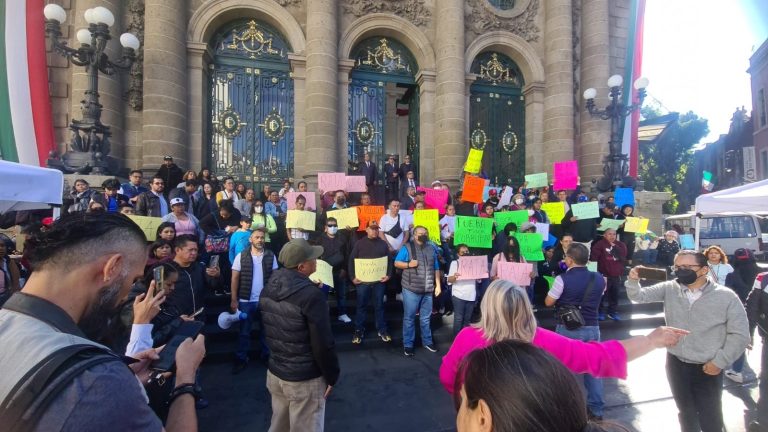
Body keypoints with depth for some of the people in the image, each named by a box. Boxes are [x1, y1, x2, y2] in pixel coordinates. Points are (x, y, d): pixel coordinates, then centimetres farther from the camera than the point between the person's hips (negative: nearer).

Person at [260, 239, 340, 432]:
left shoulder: (268, 288, 0)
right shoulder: (311, 294, -25)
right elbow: (323, 343, -22)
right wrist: (332, 375, -8)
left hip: (274, 372, 7)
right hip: (304, 379, -7)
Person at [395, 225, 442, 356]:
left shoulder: (432, 249, 12)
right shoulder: (407, 247, -4)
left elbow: (436, 269, 14)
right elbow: (396, 263, -4)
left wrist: (438, 285, 9)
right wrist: (409, 264, -21)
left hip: (428, 290, 4)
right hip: (411, 289, -4)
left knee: (426, 318, 15)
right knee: (409, 318, 3)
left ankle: (427, 341, 29)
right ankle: (408, 345, 13)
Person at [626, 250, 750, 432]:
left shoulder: (726, 296, -11)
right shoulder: (669, 288, -5)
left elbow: (739, 334, -6)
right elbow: (639, 296, -8)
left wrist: (720, 362, -9)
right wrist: (633, 281, -30)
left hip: (708, 368, -2)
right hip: (675, 363, 2)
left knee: (710, 416, 12)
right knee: (685, 411, 21)